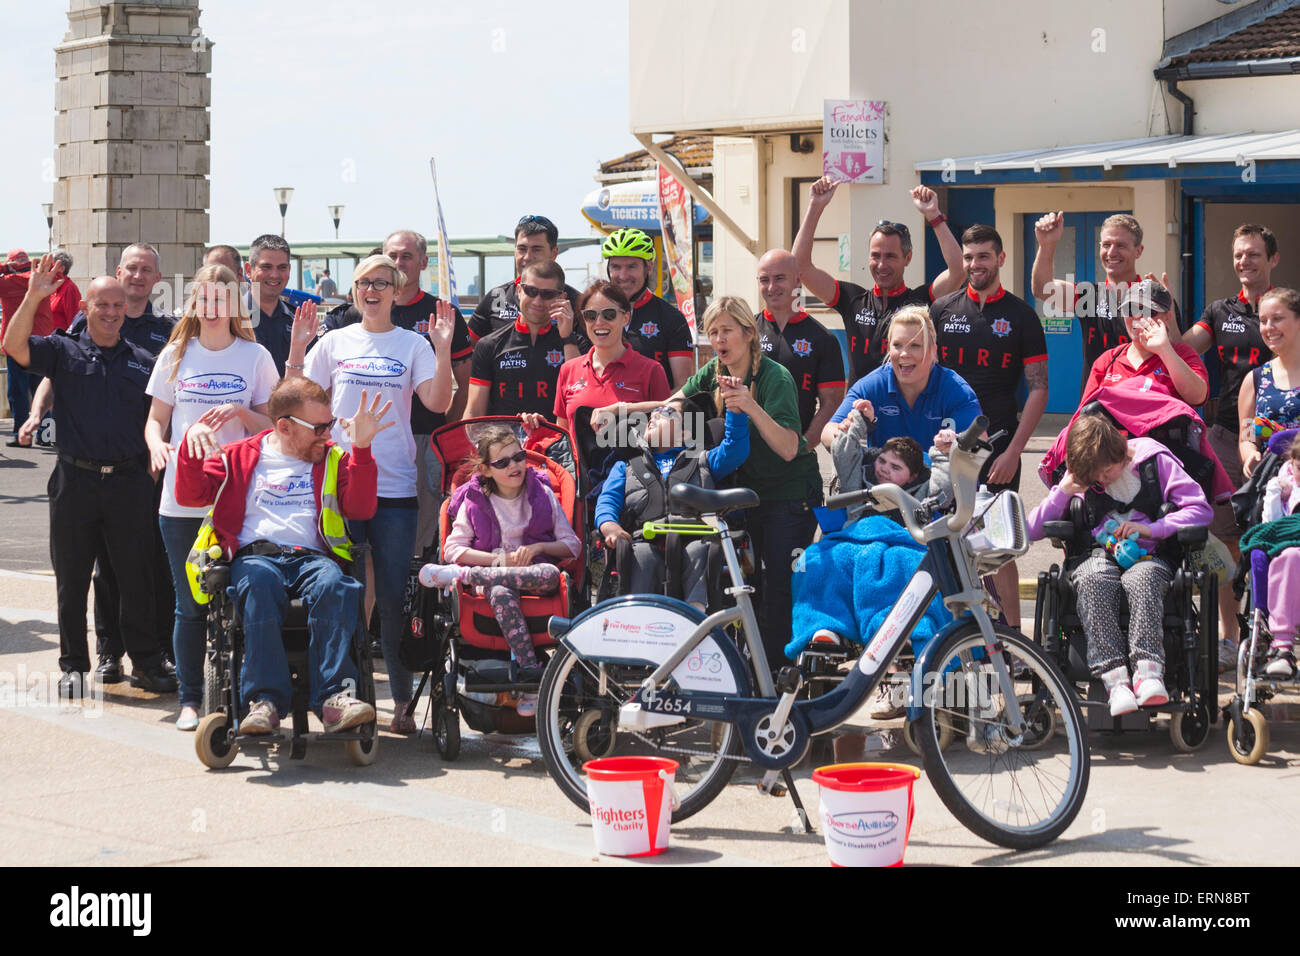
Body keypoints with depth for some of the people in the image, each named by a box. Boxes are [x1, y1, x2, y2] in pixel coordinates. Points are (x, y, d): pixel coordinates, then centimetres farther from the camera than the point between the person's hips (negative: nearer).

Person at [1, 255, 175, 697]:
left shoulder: (143, 361, 10)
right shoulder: (64, 353, 5)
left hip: (129, 482, 1)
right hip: (76, 481, -1)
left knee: (137, 577, 4)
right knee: (72, 578, 6)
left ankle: (145, 661, 13)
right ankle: (73, 666, 15)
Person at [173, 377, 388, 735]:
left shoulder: (333, 460, 22)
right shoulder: (241, 457, 20)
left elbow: (359, 509, 7)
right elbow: (189, 495, 11)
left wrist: (361, 449, -3)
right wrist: (191, 443, -4)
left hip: (312, 556, 1)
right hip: (254, 554, -1)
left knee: (332, 585, -36)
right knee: (259, 582, -38)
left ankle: (334, 697, -44)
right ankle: (265, 699, -44)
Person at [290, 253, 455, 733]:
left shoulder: (413, 345, 6)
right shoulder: (334, 342, 10)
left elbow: (437, 402, -6)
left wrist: (443, 349, -16)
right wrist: (297, 349, -5)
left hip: (395, 485, -1)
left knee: (394, 598, 0)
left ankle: (402, 701, 8)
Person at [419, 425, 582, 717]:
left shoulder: (543, 494, 9)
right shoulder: (473, 501, 7)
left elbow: (573, 545, 9)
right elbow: (453, 549, -1)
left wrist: (538, 547, -10)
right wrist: (502, 559, -11)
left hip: (532, 574, 1)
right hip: (492, 577, -1)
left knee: (550, 574, -37)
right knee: (500, 593, -40)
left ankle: (461, 576, -29)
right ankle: (530, 671, -44)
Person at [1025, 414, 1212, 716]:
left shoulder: (1156, 462, 6)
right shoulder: (1079, 478, 13)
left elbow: (1201, 510, 0)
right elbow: (1032, 530, 12)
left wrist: (1152, 529, -12)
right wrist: (1063, 492, -1)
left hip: (1147, 557, -2)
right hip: (1100, 556, 2)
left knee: (1142, 578, -40)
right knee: (1092, 579, -37)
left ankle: (1148, 671, -53)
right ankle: (1114, 677, -49)